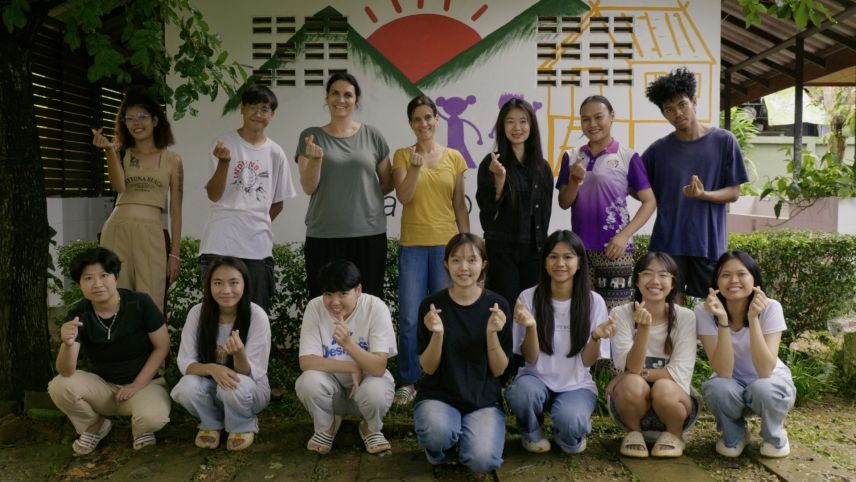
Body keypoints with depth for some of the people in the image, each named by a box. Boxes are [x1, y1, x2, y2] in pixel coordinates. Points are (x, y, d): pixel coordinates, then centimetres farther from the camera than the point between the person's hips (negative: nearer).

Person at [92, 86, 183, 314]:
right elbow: (119, 186, -7)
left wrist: (175, 253, 3)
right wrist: (110, 150, -15)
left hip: (151, 235, -2)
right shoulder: (122, 154, 13)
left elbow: (175, 210, 7)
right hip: (116, 232, 2)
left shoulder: (172, 160, 9)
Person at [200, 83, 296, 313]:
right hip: (221, 244, -3)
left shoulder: (276, 153, 7)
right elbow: (214, 195, -7)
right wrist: (224, 162, -21)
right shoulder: (224, 143, 0)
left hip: (258, 247, 3)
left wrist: (258, 225, 8)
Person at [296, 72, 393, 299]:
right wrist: (315, 159, -16)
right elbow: (308, 188, 0)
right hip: (323, 236, 0)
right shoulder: (311, 136, 6)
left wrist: (365, 195, 0)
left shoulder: (372, 135, 7)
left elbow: (388, 183, 14)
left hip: (369, 234, 1)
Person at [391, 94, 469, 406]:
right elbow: (403, 197, -7)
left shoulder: (454, 157, 6)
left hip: (446, 243, 1)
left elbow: (460, 204, 9)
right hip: (412, 244, -1)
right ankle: (408, 381, 11)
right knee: (409, 317, -2)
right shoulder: (403, 155, 3)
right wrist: (415, 167, -21)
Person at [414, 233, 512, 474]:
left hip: (484, 399, 1)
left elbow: (498, 370, -3)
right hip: (438, 395, 0)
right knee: (438, 433, -34)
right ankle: (440, 450, 4)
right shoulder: (431, 305, -5)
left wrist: (492, 334, -21)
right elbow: (428, 368, -4)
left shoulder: (497, 305, -4)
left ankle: (463, 434, 11)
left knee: (481, 461, -25)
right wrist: (437, 334, -23)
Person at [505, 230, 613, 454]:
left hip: (576, 384, 0)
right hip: (537, 379, 0)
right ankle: (532, 433, 1)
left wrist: (596, 337, -26)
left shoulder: (593, 301, -5)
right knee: (523, 391, -34)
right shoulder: (528, 298, -8)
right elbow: (530, 358, -8)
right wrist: (530, 327, -27)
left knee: (570, 422, -32)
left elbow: (587, 361, -5)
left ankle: (570, 435, 8)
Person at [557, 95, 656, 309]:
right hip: (579, 248, 3)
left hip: (614, 249, -3)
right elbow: (564, 203, 7)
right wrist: (575, 181, -12)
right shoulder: (571, 157, 7)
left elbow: (650, 201, -2)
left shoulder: (628, 157, -2)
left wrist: (624, 236, -11)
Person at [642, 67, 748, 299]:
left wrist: (703, 195, -16)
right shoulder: (658, 150, 4)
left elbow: (734, 193, 1)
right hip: (667, 244, 1)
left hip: (709, 244, -1)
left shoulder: (724, 141, 1)